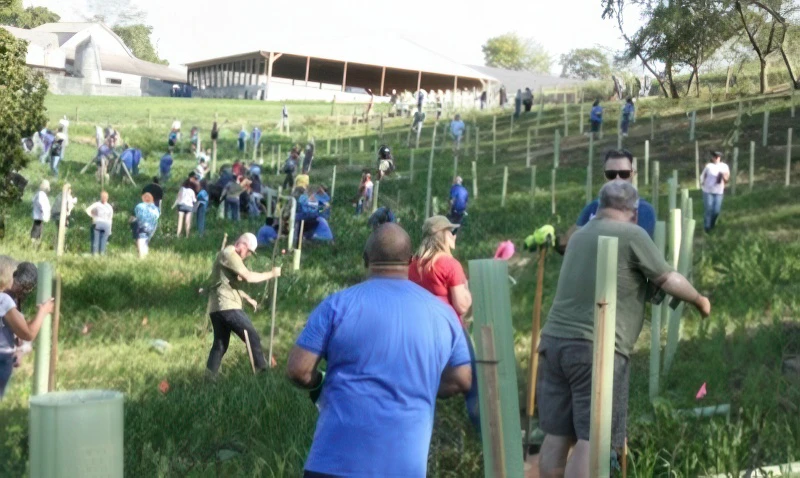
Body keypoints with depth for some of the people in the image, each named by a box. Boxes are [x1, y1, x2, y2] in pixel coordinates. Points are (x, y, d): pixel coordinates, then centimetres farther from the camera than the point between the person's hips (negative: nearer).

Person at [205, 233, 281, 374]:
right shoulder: (229, 254, -10)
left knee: (220, 345, 10)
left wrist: (248, 298, 23)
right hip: (227, 307, -10)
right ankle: (262, 371, 0)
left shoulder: (231, 256, 23)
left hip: (218, 307, 10)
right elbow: (248, 277, -18)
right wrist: (271, 274, -9)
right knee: (252, 337, -4)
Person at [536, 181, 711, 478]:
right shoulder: (632, 234, -3)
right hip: (597, 349, -7)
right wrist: (700, 300, 23)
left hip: (555, 341, 7)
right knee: (590, 441, -3)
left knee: (556, 436, 11)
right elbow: (669, 280, 3)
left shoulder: (580, 234, 19)